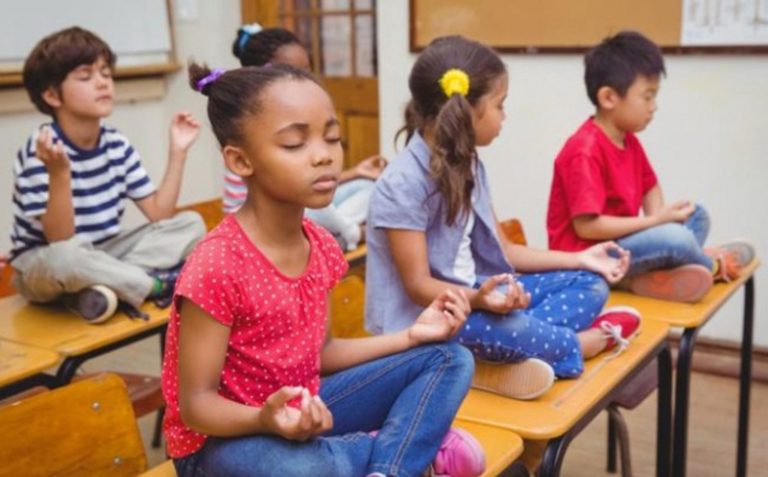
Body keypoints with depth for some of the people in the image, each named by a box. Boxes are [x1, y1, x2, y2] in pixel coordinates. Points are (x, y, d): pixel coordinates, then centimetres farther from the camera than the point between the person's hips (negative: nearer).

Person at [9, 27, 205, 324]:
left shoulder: (117, 145, -2)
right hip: (41, 266, -6)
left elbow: (159, 214, -4)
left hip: (102, 257, 6)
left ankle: (102, 287, -21)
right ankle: (157, 284, -18)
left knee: (191, 224, -8)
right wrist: (59, 173, -40)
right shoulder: (40, 152, -20)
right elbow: (60, 240, -26)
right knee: (66, 258, -42)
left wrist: (177, 152, -9)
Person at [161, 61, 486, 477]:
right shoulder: (216, 267, -26)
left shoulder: (321, 246, -3)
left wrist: (412, 335, 2)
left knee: (449, 359, 4)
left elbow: (316, 353, 8)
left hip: (302, 415, 8)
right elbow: (196, 404, -21)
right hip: (225, 438, -7)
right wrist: (266, 419, -41)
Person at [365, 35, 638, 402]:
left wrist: (579, 259, 10)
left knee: (589, 284, 3)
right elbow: (418, 286, -20)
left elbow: (500, 249, 12)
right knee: (511, 329, -38)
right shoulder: (403, 184, -20)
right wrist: (477, 298, -39)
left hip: (474, 295, 9)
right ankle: (584, 341, -5)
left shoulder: (468, 165, 7)